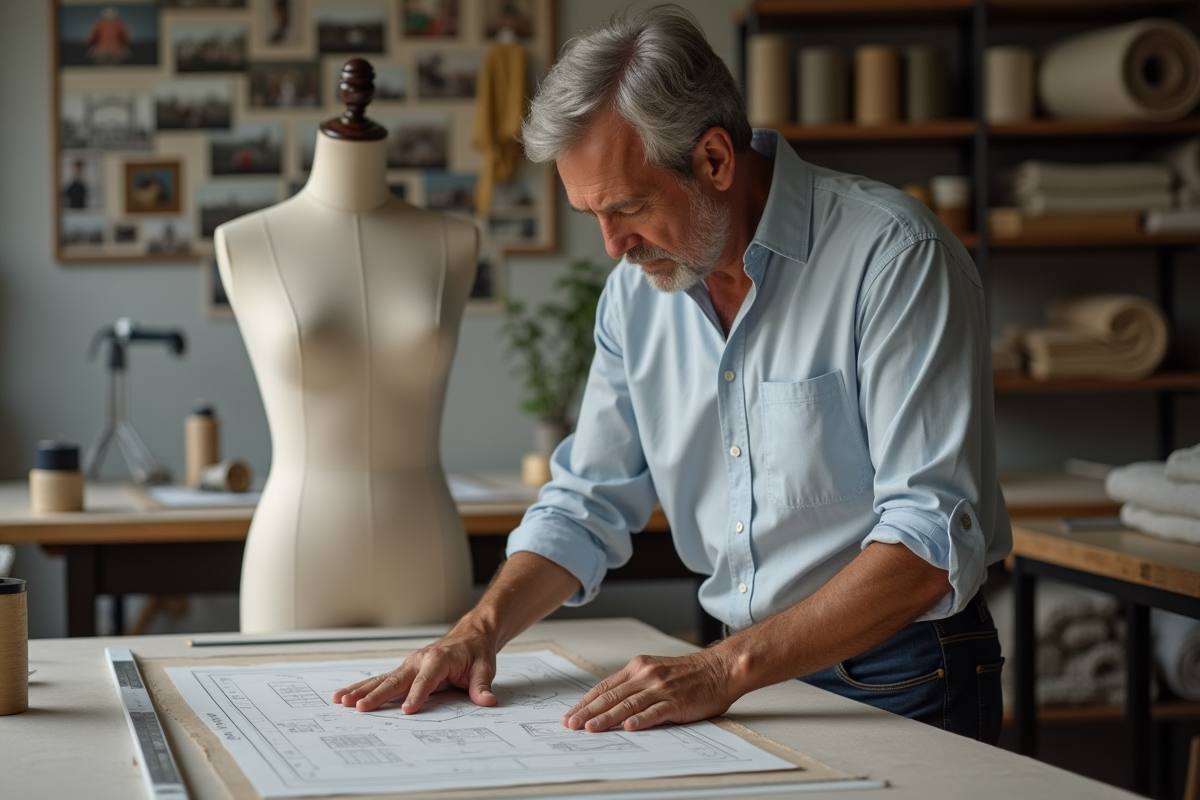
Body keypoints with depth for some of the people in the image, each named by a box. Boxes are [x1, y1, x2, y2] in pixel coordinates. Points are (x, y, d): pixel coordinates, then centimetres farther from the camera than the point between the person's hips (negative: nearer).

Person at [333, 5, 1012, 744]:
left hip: (904, 692, -6)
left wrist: (726, 670, -27)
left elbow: (930, 542, -21)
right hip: (756, 680, 6)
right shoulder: (639, 288, 6)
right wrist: (481, 630, -2)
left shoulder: (892, 254, -15)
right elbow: (588, 503, 15)